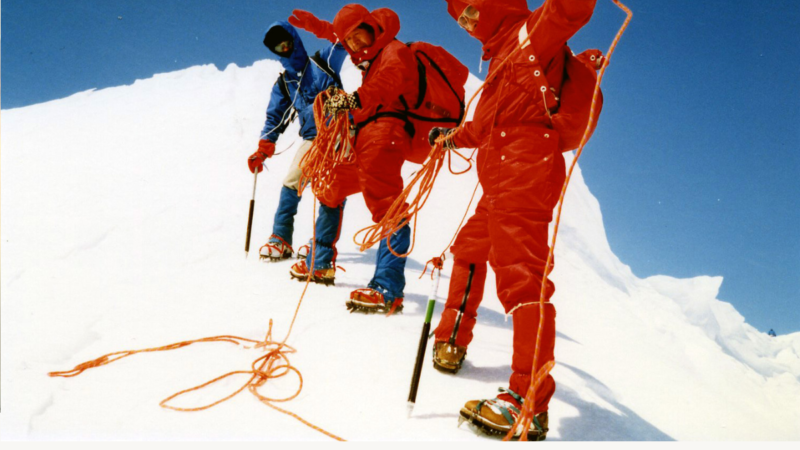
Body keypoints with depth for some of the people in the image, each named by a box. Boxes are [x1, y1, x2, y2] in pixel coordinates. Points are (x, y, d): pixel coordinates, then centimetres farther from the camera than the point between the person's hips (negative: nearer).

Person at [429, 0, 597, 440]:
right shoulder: (502, 54, 30)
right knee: (469, 251, 21)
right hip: (499, 179, 10)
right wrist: (453, 137, 48)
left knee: (519, 272, -20)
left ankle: (530, 400, -23)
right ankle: (451, 343, 39)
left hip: (525, 168, -10)